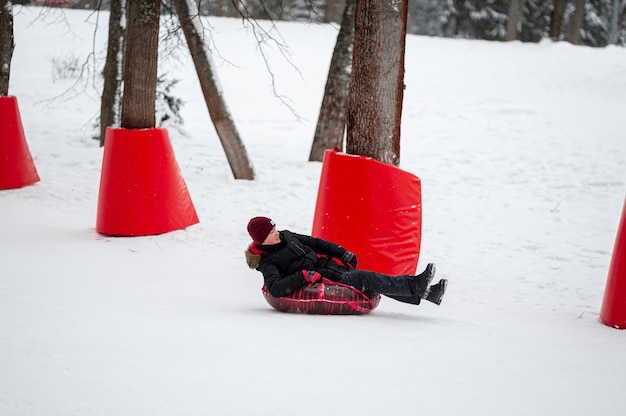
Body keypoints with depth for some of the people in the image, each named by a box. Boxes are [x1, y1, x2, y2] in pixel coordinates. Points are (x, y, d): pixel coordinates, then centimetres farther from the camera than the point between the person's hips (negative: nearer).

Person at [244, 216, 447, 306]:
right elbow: (275, 289, -25)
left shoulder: (285, 237, 13)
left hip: (331, 266, 8)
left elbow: (315, 243, 19)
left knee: (375, 281, -7)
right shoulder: (268, 263, -9)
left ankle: (423, 293, -12)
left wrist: (343, 253, 12)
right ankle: (414, 285, -29)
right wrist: (304, 276, -29)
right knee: (365, 279, -25)